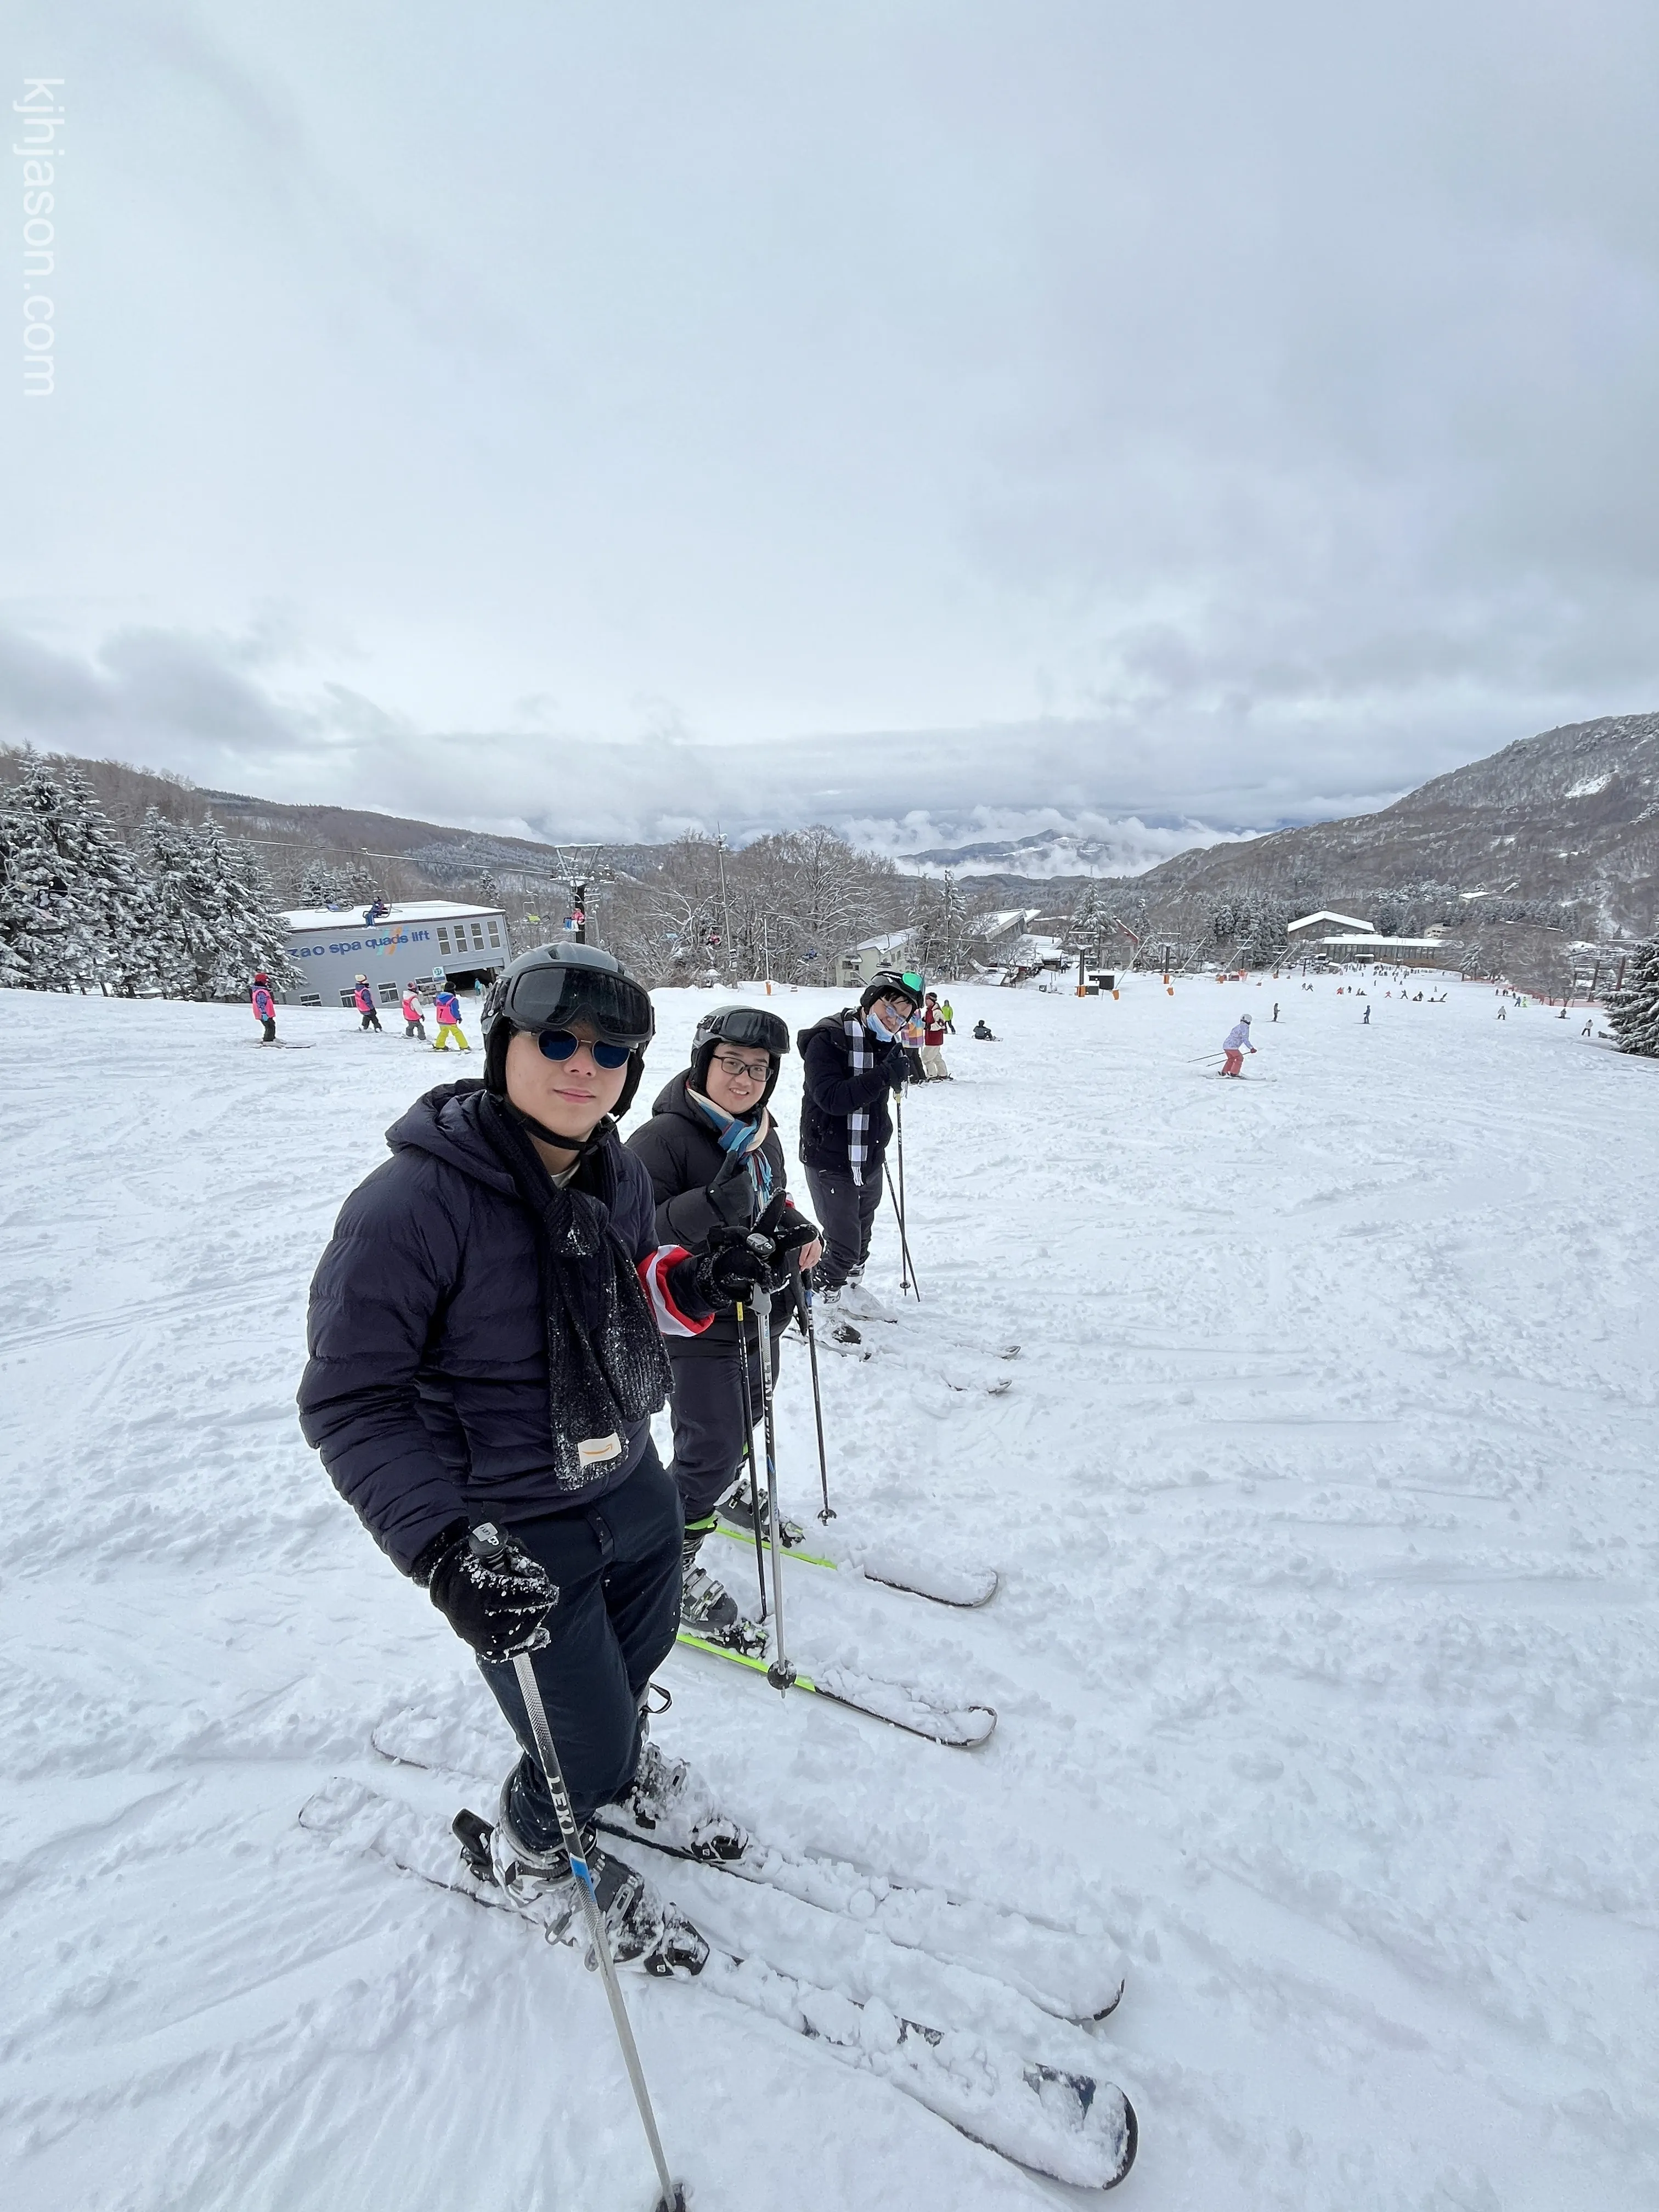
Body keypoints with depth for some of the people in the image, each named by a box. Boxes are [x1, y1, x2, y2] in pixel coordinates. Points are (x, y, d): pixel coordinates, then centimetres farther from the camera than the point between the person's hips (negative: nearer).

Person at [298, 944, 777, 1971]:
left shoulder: (620, 1174, -6)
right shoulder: (413, 1203, -27)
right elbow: (349, 1399, -21)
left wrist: (693, 1284, -14)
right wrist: (443, 1548, -31)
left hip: (634, 1485, 7)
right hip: (515, 1533, -6)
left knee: (641, 1660, 30)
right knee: (585, 1760, 9)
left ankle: (626, 1764, 65)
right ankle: (534, 1849, 46)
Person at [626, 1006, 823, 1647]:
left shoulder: (762, 1136, 4)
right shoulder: (663, 1138, -22)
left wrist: (796, 1232, -1)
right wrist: (710, 1208, -39)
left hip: (761, 1314, 8)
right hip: (700, 1327, -8)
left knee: (746, 1425, 26)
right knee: (711, 1446, -1)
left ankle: (728, 1492, 55)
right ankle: (673, 1568, 21)